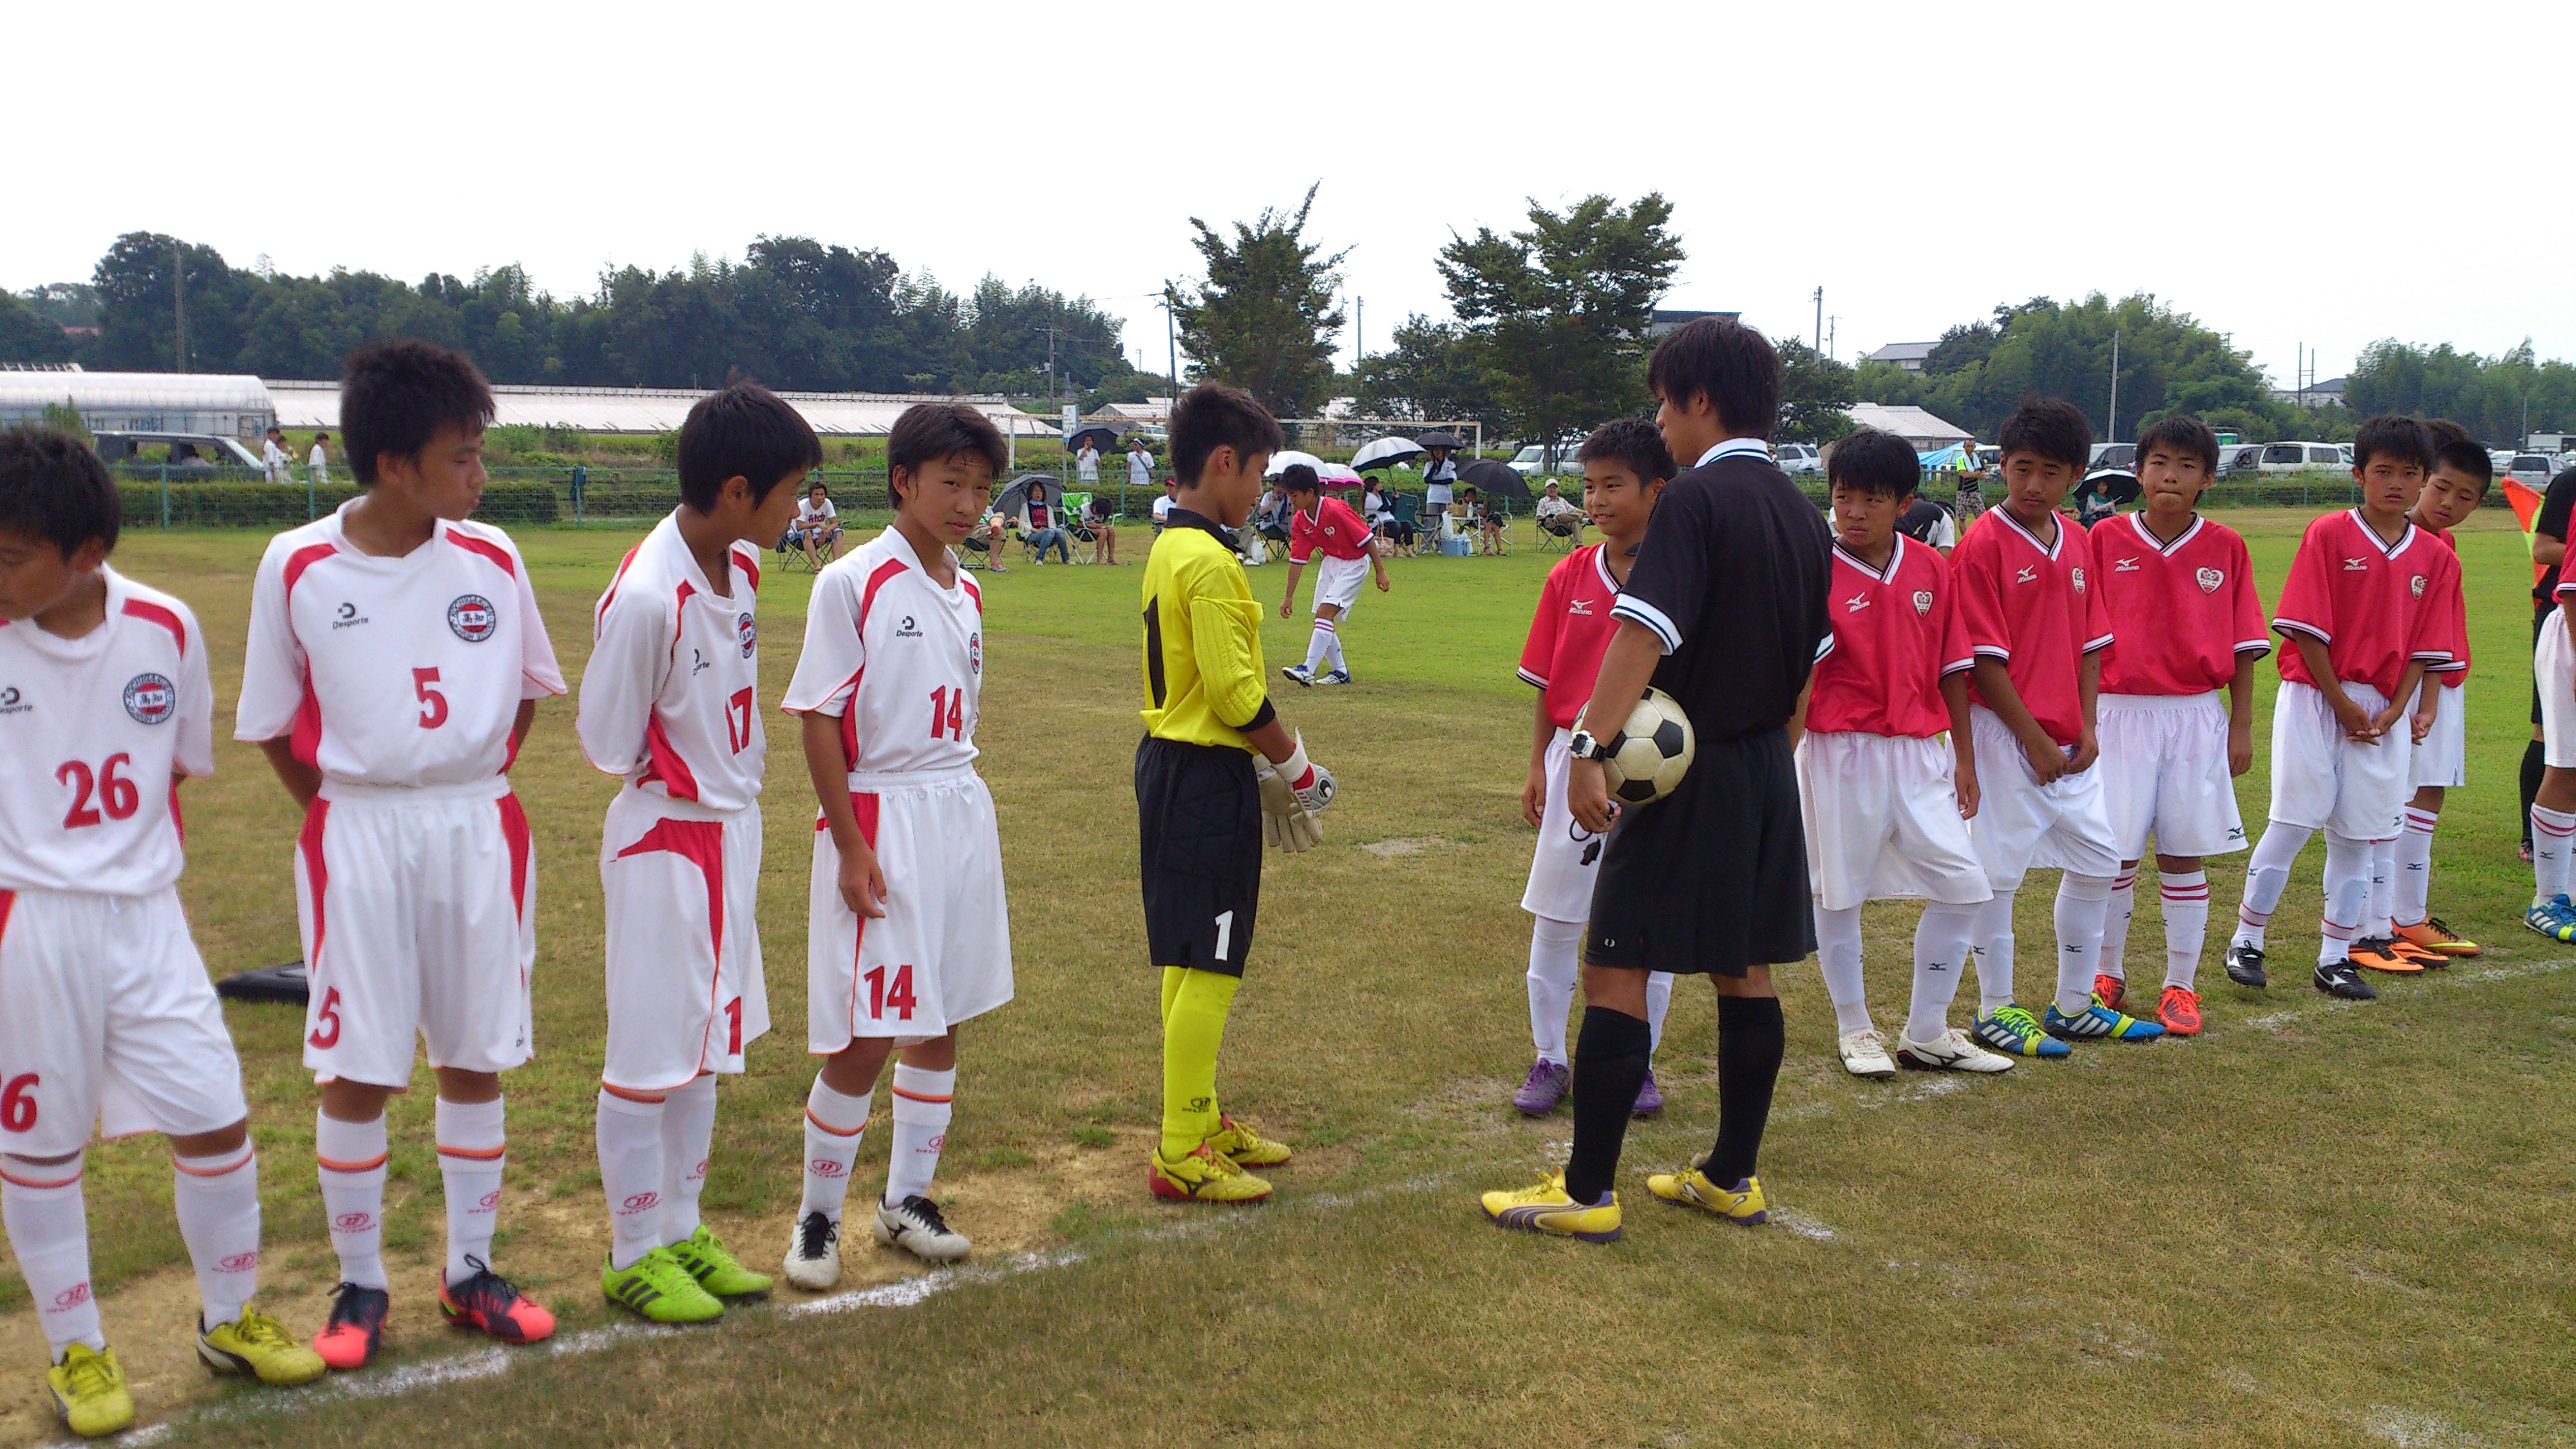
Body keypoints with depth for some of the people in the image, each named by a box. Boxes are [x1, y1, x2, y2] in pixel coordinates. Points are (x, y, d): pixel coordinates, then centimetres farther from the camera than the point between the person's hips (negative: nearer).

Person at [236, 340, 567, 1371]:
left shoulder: (490, 559, -1)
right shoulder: (297, 567, -7)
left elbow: (529, 688, 12)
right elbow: (272, 724, 3)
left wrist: (475, 786, 7)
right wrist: (350, 811, 1)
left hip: (480, 829, 2)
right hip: (357, 836, -2)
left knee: (476, 1056, 10)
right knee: (356, 1069, 2)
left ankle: (470, 1271, 24)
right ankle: (359, 1285, 20)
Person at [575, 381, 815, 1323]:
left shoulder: (742, 566, 1)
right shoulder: (645, 597, -25)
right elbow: (610, 745, -18)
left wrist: (738, 776, 5)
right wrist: (691, 781, -4)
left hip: (733, 829, 8)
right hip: (665, 843, -8)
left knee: (706, 1042, 17)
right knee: (649, 1056, 5)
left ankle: (681, 1233, 32)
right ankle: (634, 1256, 21)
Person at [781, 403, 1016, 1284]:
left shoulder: (968, 595, 10)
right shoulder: (852, 584, -10)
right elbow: (818, 719, -11)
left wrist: (958, 804, 14)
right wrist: (852, 845, -15)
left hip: (963, 816, 7)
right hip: (881, 818, -7)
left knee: (942, 1020, 12)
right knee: (866, 1036, -5)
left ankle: (907, 1200, 25)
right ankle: (818, 1218, 12)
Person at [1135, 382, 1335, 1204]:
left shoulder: (1169, 549, 12)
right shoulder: (1210, 564, -19)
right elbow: (1237, 694, -21)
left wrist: (1266, 762, 12)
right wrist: (1296, 766, -7)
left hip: (1170, 761, 10)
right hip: (1207, 777, -10)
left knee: (1187, 958, 17)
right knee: (1209, 966, -4)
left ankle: (1199, 1118, 29)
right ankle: (1182, 1154, 2)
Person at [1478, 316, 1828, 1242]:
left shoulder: (1694, 500, -14)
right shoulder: (1802, 514, 12)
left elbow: (1645, 636, -24)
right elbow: (1810, 660, 17)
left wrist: (1589, 747, -28)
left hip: (1684, 773, -8)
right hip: (1767, 776, 9)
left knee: (1615, 972, -3)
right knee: (1745, 974, 13)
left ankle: (1587, 1192, 1)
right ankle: (1733, 1177, 23)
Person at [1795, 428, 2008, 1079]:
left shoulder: (1931, 569, 4)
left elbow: (1951, 669, 9)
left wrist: (1963, 757, 11)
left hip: (1919, 750, 4)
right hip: (1840, 752, -4)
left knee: (1962, 885, 3)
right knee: (1838, 892, 7)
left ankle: (1927, 1033, 18)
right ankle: (1854, 1030, 25)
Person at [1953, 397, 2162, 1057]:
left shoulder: (2078, 542, 9)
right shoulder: (1984, 544, -12)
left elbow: (2091, 643, 12)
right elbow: (1984, 660, -14)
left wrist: (2087, 728, 1)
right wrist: (2034, 739, -14)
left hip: (2068, 740, 8)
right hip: (2005, 733, -8)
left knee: (2098, 861, 13)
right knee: (1998, 870, 0)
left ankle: (2073, 1005, 27)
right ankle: (1995, 1010, 14)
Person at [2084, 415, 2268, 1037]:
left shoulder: (2225, 547, 3)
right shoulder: (2106, 540, 0)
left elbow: (2243, 646, 6)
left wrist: (2242, 727, 3)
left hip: (2196, 717, 1)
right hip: (2121, 711, -1)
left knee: (2185, 855, 6)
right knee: (2114, 855, 1)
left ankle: (2181, 986, 17)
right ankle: (2108, 978, 18)